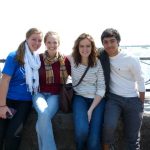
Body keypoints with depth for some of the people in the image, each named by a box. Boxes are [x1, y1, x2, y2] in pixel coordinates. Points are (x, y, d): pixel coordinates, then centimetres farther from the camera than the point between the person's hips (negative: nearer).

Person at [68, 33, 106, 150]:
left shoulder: (98, 63, -4)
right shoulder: (72, 60, -1)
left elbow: (101, 88, -5)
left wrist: (91, 109, -14)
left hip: (97, 99, 0)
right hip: (80, 98, 0)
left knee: (94, 139, -20)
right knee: (82, 131, -27)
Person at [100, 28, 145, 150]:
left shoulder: (131, 59, -9)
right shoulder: (103, 57, -1)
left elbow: (141, 83, -2)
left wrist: (141, 105, 2)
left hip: (132, 100, -1)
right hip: (113, 98, 1)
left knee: (133, 138, 0)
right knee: (109, 125, -27)